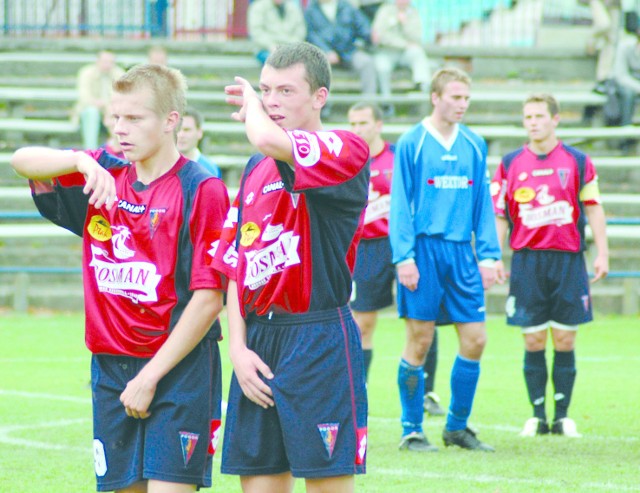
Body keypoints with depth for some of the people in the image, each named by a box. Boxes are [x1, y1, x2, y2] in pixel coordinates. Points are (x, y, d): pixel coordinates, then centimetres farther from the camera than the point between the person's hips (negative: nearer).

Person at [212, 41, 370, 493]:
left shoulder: (346, 151, -7)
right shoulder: (256, 170, 16)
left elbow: (269, 141, -27)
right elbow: (234, 265, 15)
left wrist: (250, 106, -5)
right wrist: (238, 347, 2)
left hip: (319, 341, -7)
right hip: (258, 343, 7)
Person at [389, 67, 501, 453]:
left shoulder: (475, 146, 11)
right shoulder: (412, 143, -3)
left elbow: (483, 204, 13)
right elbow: (400, 204, -4)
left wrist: (489, 255, 6)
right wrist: (404, 256, -11)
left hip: (462, 252, 5)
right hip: (425, 249, -5)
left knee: (475, 340, 2)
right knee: (419, 341, -1)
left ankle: (458, 426, 16)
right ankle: (412, 431, 9)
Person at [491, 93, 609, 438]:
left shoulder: (577, 162, 4)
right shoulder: (510, 164, 7)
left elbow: (593, 208, 6)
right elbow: (498, 214, 8)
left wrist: (602, 253, -1)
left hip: (568, 259, 0)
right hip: (527, 258, 1)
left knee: (565, 340, 0)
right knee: (534, 341, 0)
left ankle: (562, 416, 7)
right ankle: (537, 416, 7)